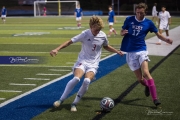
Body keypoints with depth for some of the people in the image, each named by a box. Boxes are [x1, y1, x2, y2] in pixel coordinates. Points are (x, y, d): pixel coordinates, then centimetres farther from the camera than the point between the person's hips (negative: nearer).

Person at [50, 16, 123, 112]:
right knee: (76, 78, -30)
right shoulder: (85, 34, -9)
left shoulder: (103, 36, 0)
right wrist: (57, 49, -15)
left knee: (87, 81, -27)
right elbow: (70, 42, -7)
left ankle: (74, 104, -12)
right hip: (82, 61, -2)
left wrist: (117, 51, 13)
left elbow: (106, 46, 22)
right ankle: (61, 100, -13)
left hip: (93, 64, 2)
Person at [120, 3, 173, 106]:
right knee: (140, 78, 2)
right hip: (130, 52, 1)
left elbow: (158, 34, 7)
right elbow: (122, 32, 9)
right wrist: (123, 33, -17)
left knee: (146, 72, -22)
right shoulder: (129, 20, 0)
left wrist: (166, 39, -13)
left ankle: (155, 98, -20)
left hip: (141, 50, -1)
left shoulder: (148, 23, -1)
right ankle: (147, 86, 39)